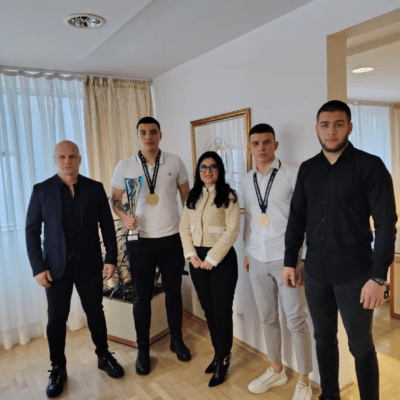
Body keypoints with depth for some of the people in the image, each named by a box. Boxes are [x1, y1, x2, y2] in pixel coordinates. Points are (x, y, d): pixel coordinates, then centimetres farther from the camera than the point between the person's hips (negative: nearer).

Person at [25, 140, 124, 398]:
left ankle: (104, 356, 34)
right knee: (56, 319, 9)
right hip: (56, 266, 0)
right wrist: (38, 267, -8)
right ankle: (58, 368, 30)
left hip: (89, 264, 1)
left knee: (96, 313, 13)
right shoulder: (41, 190, -2)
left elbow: (107, 226, 1)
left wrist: (111, 258, -4)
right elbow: (32, 230, -2)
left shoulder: (95, 188, -1)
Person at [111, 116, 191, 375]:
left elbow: (187, 197, 6)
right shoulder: (125, 166, -2)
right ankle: (143, 349, 27)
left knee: (173, 291, 14)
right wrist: (124, 216, -16)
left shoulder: (175, 162, 0)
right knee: (142, 296, 9)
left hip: (172, 238, 1)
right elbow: (115, 199, 5)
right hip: (141, 241, 0)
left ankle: (177, 339, 34)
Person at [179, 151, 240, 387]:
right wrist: (191, 254, -5)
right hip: (197, 258, 5)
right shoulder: (193, 197, 10)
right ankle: (218, 354, 33)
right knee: (208, 309, 15)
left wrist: (212, 259, -15)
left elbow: (232, 230, -14)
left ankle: (223, 361, 22)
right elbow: (184, 227, 8)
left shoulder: (228, 196, -7)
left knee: (222, 311, 3)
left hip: (221, 259, -5)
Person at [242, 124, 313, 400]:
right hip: (258, 260, 5)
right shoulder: (247, 180, 8)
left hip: (285, 258, -5)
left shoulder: (292, 175, -8)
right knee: (268, 318, 15)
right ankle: (276, 371, 35)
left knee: (296, 320, 4)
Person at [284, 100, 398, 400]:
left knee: (361, 347, 11)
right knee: (324, 339, 17)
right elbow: (297, 218, 10)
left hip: (354, 274, -4)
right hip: (316, 272, 4)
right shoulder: (307, 169, 6)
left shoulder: (370, 166, -7)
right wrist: (290, 261, 7)